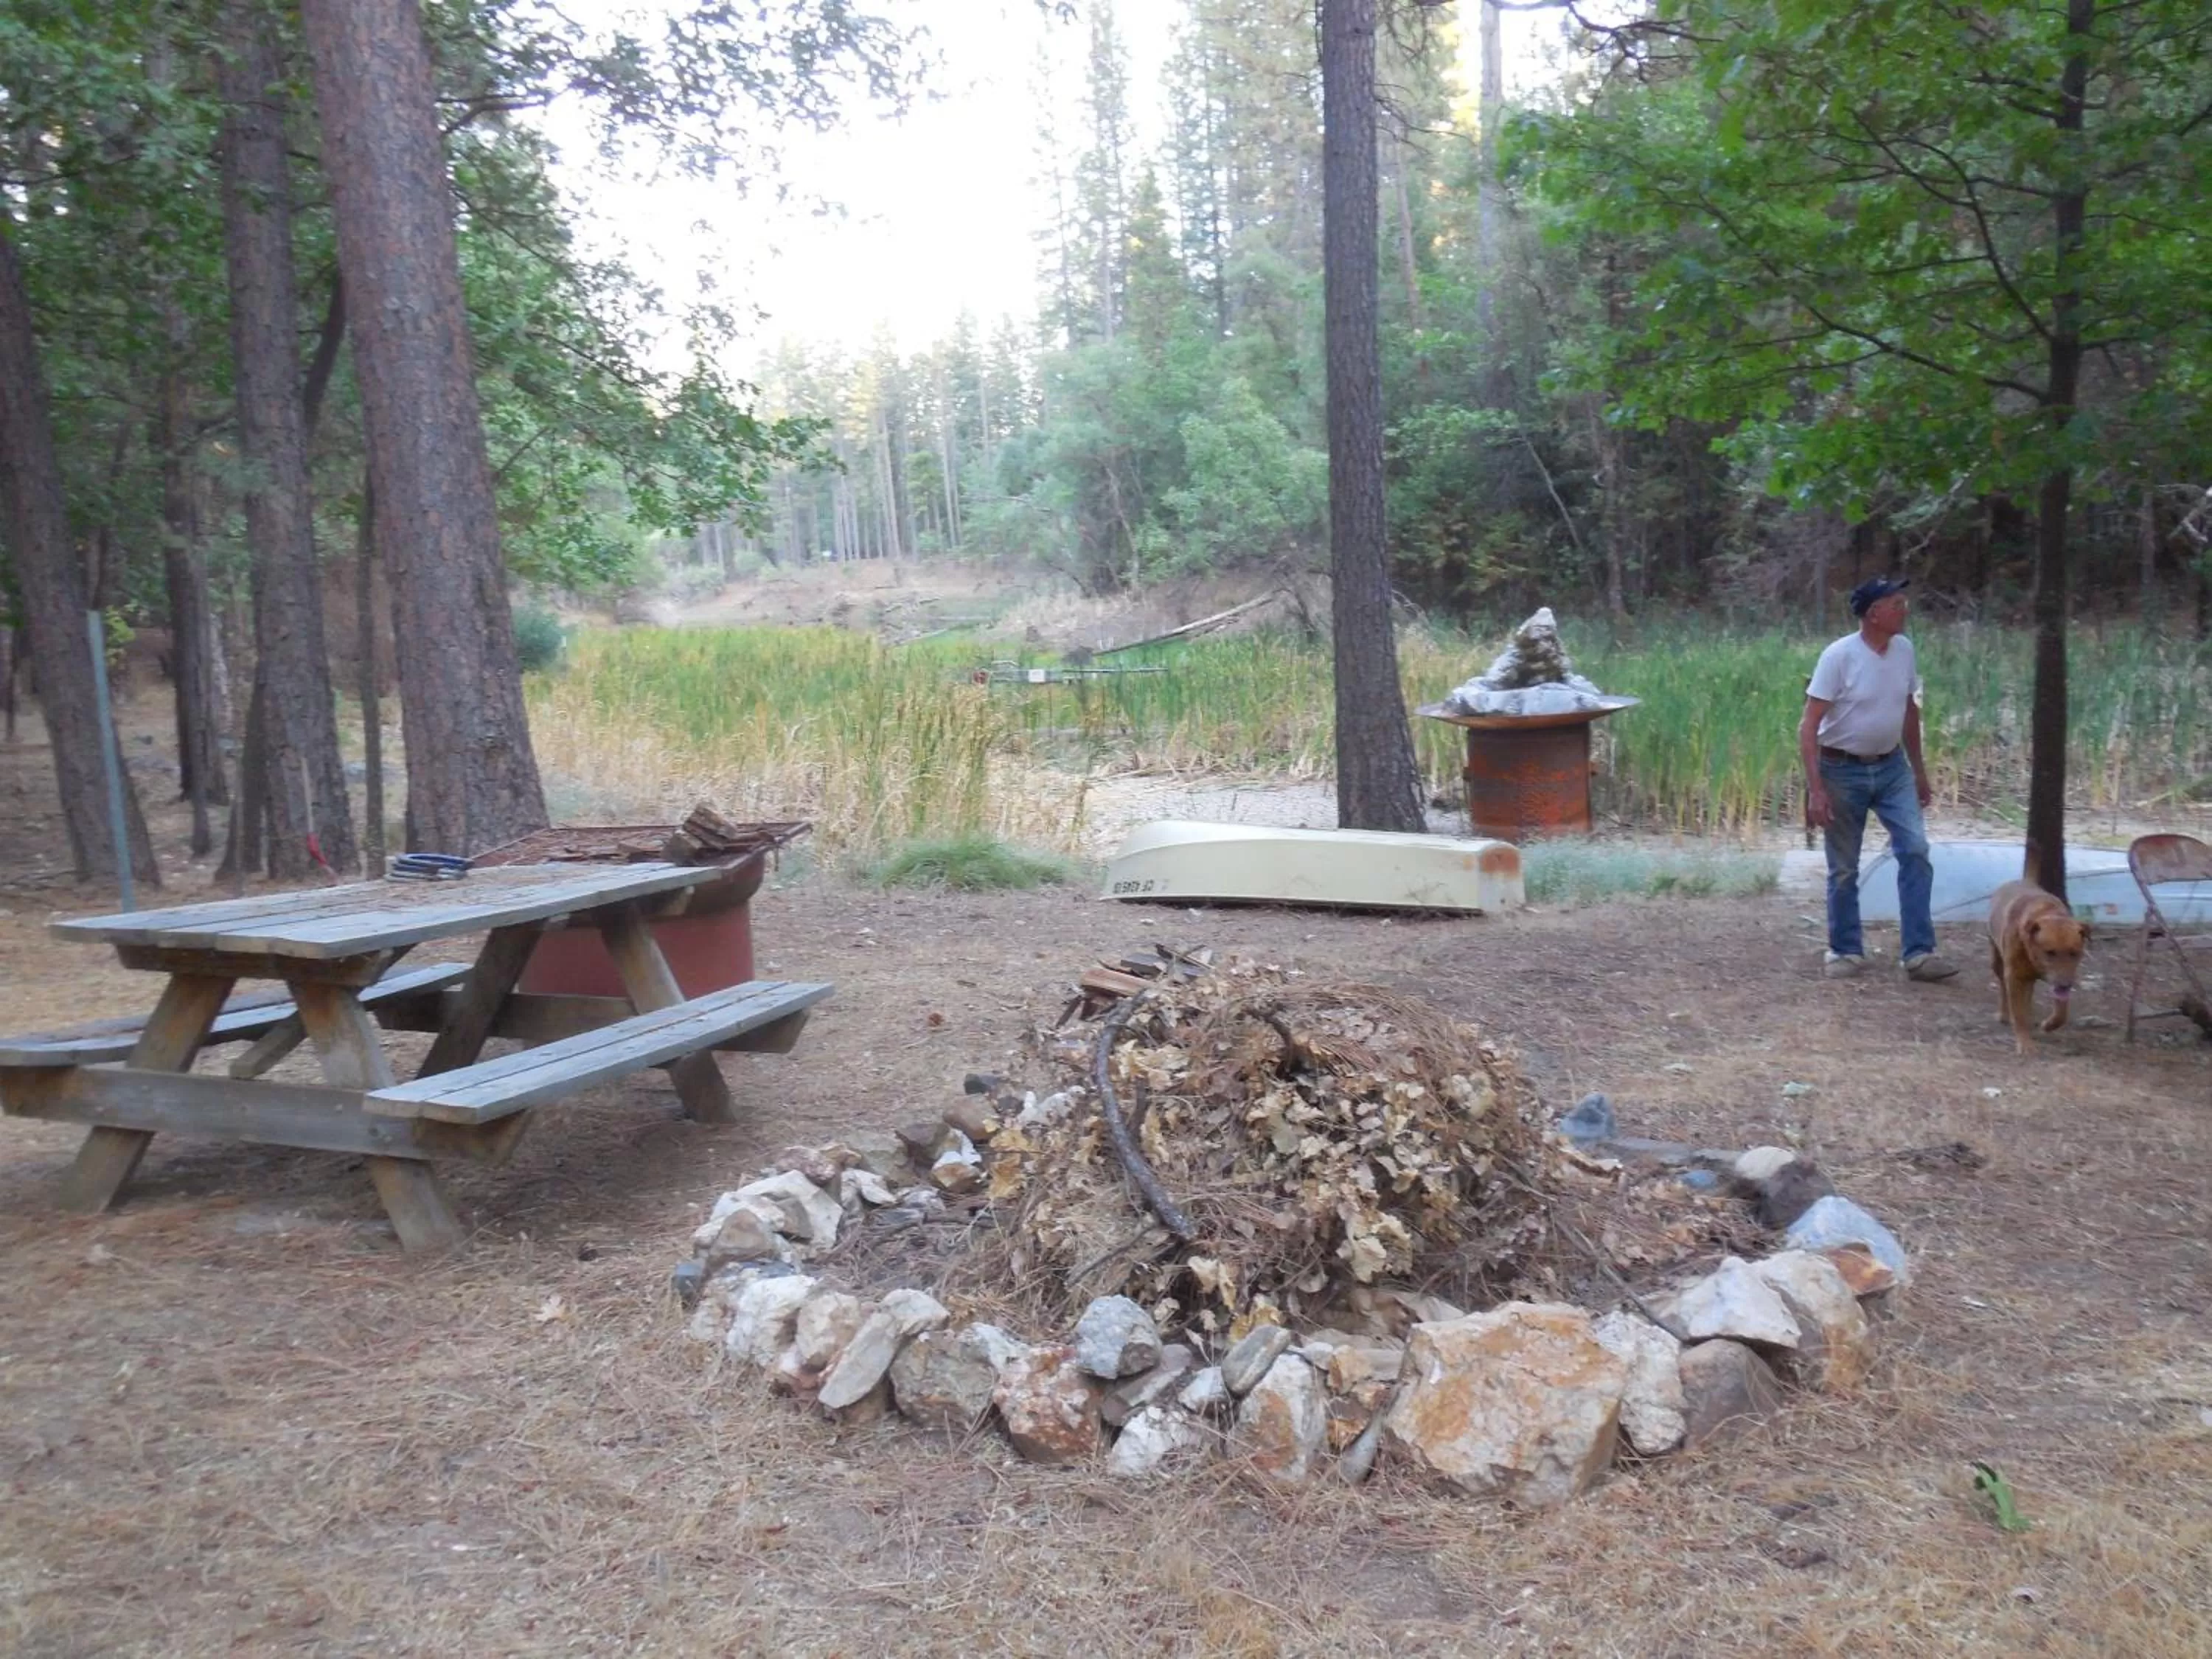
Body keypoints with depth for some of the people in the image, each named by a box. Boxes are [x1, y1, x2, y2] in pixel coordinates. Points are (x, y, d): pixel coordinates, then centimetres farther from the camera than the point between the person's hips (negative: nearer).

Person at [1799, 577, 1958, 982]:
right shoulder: (1839, 656, -18)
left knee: (1915, 850, -7)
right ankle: (1846, 951, 19)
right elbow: (1808, 727, -18)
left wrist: (1919, 770, 16)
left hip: (1892, 768, 5)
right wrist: (1816, 789, -24)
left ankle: (1920, 952, -2)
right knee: (1844, 869, 4)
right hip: (1843, 771, -5)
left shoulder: (1904, 649, 0)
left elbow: (1909, 711, 14)